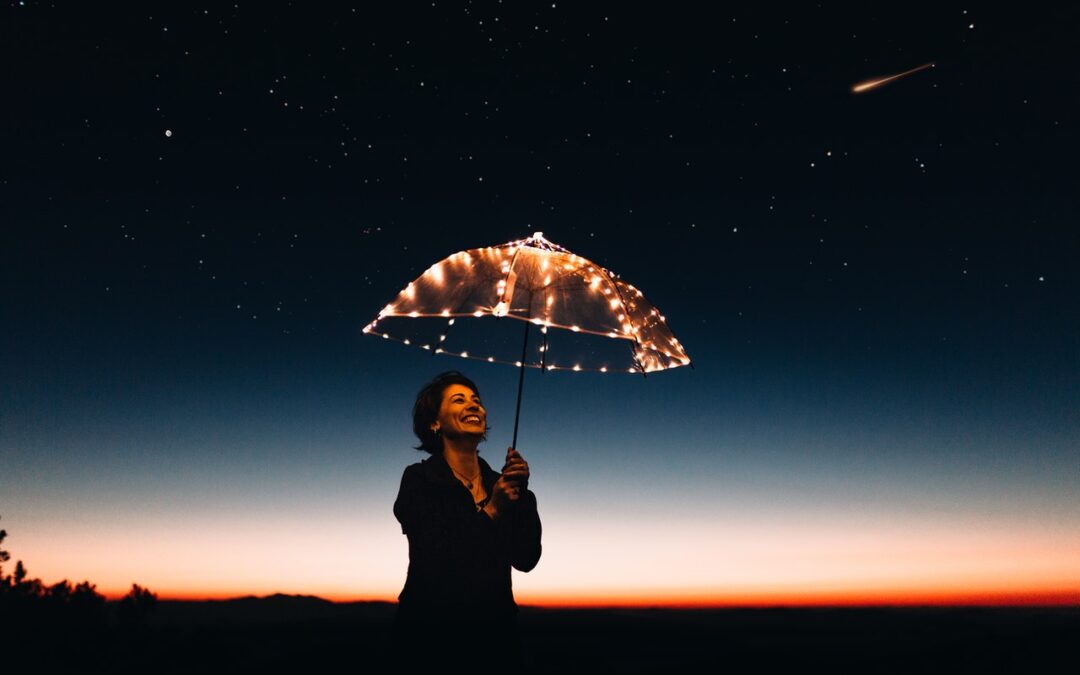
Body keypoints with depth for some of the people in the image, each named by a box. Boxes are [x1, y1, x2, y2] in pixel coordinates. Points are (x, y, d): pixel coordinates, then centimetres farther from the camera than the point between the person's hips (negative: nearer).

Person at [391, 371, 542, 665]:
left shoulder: (499, 483, 2)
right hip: (433, 634, -3)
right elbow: (434, 558, -17)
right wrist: (490, 511, -20)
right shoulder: (418, 479, -9)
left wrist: (521, 494, -16)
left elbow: (526, 559, -6)